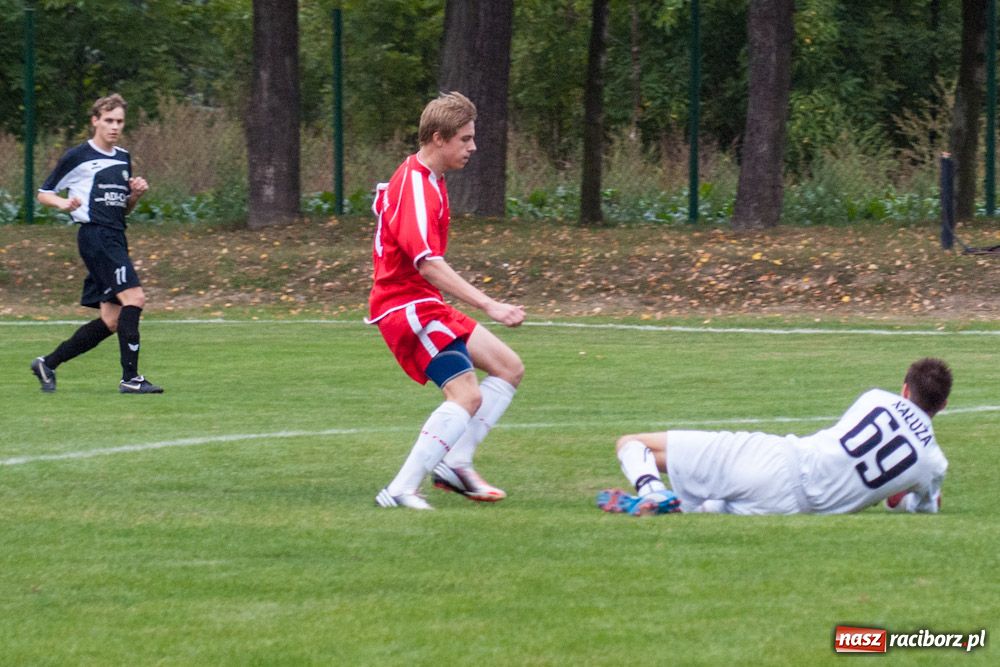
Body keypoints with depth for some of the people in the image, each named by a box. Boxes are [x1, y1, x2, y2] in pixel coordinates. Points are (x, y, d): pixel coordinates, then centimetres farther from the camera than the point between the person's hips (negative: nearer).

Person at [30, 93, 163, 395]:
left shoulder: (123, 159, 18)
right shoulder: (77, 157, -2)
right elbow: (44, 193, 4)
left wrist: (136, 193, 4)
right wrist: (63, 203, -16)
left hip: (115, 240, 8)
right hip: (95, 233, -8)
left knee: (111, 321, 4)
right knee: (134, 297, -21)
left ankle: (48, 364, 15)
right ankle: (130, 377, -21)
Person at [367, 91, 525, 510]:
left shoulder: (427, 180, 13)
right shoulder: (415, 186, -20)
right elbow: (428, 263, -30)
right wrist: (489, 306, -34)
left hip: (424, 304, 11)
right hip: (408, 306, -11)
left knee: (508, 368, 11)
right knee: (466, 396, -21)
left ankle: (455, 464, 7)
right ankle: (401, 491, -22)